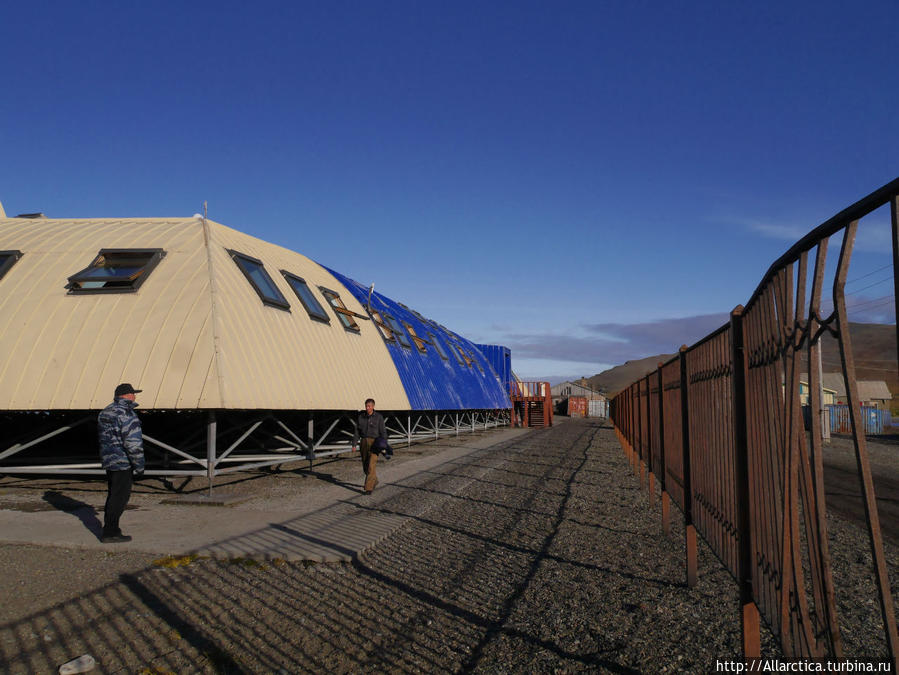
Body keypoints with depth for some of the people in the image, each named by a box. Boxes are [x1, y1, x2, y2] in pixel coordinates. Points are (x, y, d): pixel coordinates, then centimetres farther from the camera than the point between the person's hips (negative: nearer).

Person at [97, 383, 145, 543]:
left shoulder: (105, 412, 13)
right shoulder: (126, 414, -18)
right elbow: (133, 443, -21)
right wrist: (139, 466, -14)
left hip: (108, 460, 10)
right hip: (122, 462, -10)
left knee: (113, 494, 18)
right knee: (120, 496, -4)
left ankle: (109, 528, 26)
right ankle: (110, 533, -1)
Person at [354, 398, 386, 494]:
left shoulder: (378, 417, -6)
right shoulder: (361, 416, 4)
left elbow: (383, 432, -5)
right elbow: (357, 431, 7)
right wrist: (354, 444, 1)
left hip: (375, 443, -5)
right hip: (364, 442, 5)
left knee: (371, 466, -12)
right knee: (365, 465, 13)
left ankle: (368, 488, -11)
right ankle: (374, 481, 37)